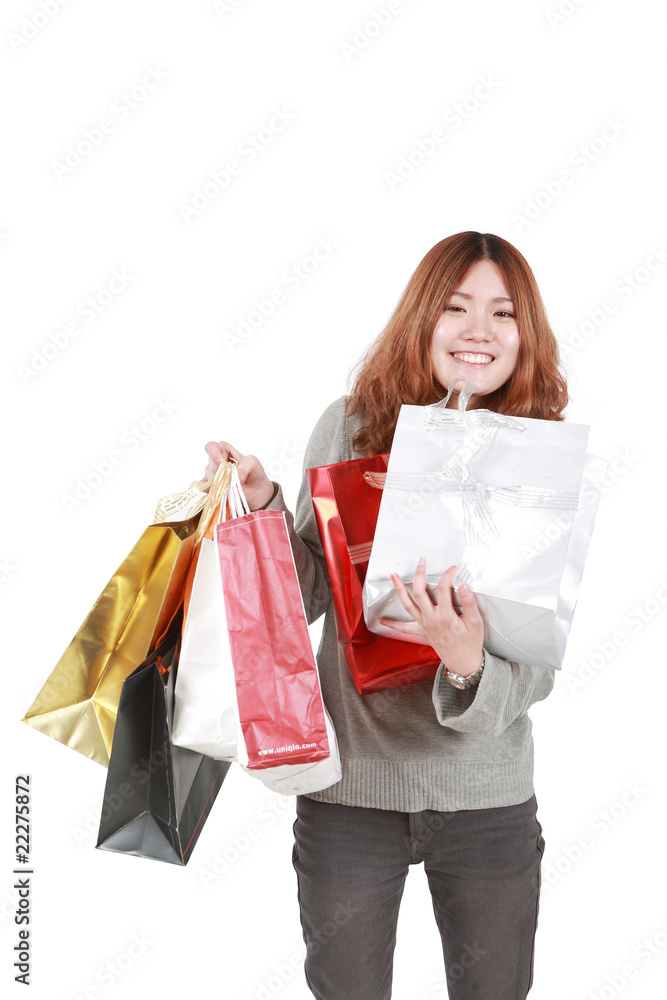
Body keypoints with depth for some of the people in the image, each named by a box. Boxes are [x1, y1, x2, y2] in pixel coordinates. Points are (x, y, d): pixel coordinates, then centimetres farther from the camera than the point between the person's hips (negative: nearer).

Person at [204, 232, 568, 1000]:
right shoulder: (349, 426, -7)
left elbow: (540, 665, -9)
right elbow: (307, 600, 0)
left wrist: (469, 665, -30)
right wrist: (262, 507, -16)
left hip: (489, 798, 1)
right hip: (350, 785, 0)